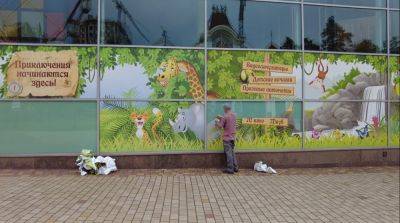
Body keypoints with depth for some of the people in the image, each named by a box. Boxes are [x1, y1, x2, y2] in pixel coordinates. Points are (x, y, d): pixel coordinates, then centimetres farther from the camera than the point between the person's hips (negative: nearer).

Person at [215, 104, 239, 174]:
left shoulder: (225, 116, -16)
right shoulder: (234, 115, 7)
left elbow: (220, 126, -11)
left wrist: (217, 121, 8)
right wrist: (221, 118, 22)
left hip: (227, 137, -7)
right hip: (232, 137, 8)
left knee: (228, 153, -3)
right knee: (232, 152, 17)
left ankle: (230, 169, 1)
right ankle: (235, 167, 21)